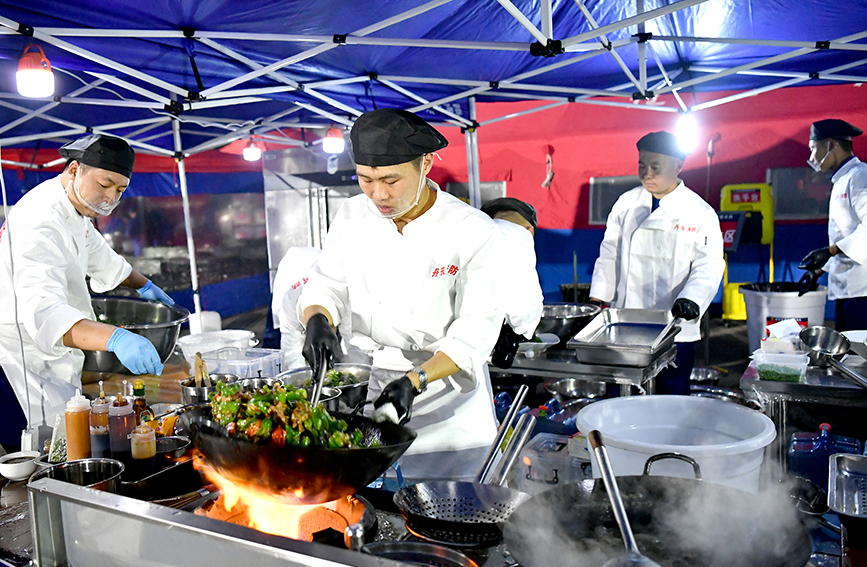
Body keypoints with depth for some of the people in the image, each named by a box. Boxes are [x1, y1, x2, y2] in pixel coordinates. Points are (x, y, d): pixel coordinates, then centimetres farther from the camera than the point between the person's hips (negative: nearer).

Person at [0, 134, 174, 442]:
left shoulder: (73, 207, 5)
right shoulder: (41, 224, -29)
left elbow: (98, 256, 27)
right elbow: (43, 311, -45)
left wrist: (143, 285, 33)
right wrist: (115, 338, -59)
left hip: (58, 352, 10)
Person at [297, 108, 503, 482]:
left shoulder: (473, 231, -14)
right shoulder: (352, 217, -1)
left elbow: (476, 330, -15)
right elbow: (326, 285, 5)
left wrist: (415, 381, -26)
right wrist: (318, 320, -19)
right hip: (369, 389, 3)